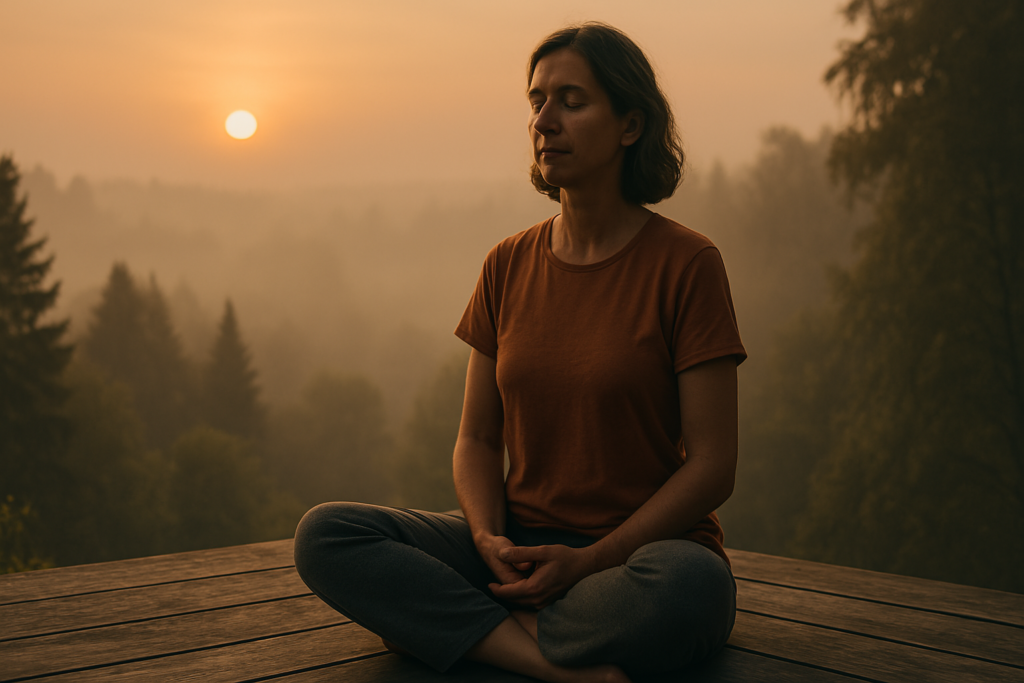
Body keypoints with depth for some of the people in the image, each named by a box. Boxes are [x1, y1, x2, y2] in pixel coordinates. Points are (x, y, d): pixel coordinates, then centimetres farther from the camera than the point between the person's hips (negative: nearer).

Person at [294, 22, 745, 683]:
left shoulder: (686, 263, -8)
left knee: (690, 587, -40)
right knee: (324, 535, -16)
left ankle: (452, 622, -18)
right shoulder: (509, 266, 6)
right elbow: (478, 438, 9)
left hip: (642, 549, -4)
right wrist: (490, 538, -12)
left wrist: (589, 560, -18)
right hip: (521, 546, 4)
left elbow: (712, 466, -10)